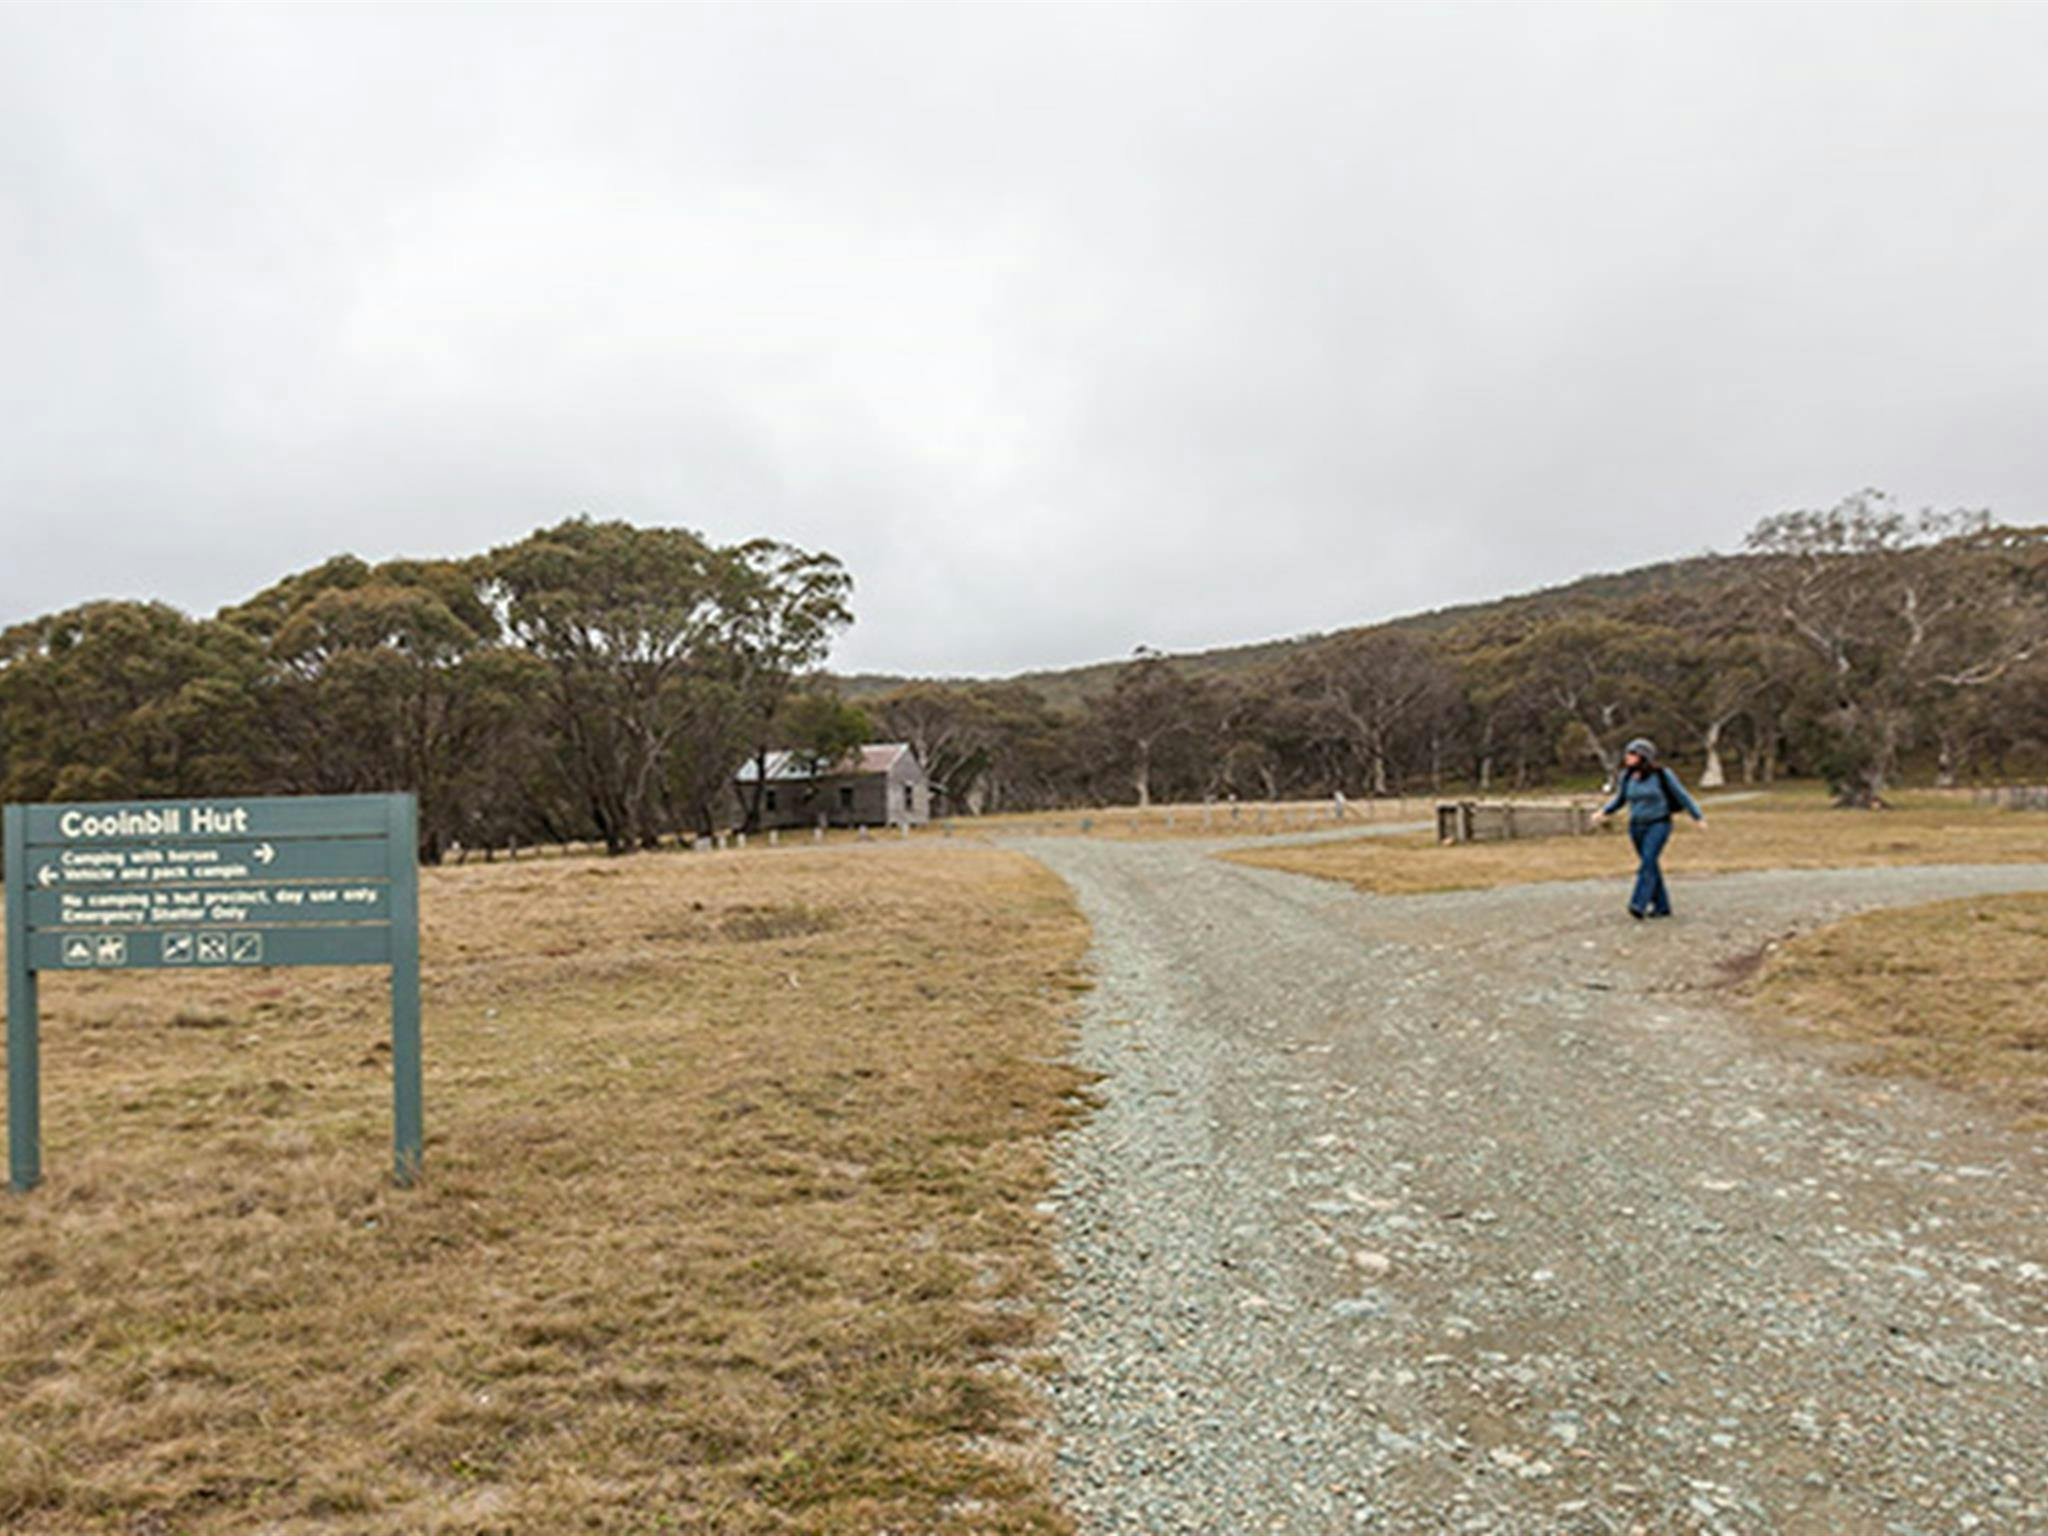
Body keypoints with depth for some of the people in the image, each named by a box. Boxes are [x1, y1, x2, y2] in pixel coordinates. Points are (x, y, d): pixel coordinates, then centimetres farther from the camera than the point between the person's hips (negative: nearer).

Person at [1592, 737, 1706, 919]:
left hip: (1658, 825, -5)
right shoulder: (1626, 776, 0)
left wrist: (1699, 817, -4)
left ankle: (1639, 905, -26)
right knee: (1650, 866, 10)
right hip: (1637, 827, 5)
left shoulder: (1661, 774, -12)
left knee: (1647, 862, -20)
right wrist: (1604, 812, 4)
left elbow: (1681, 796, -5)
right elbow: (1620, 799, 15)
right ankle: (1662, 906, 22)